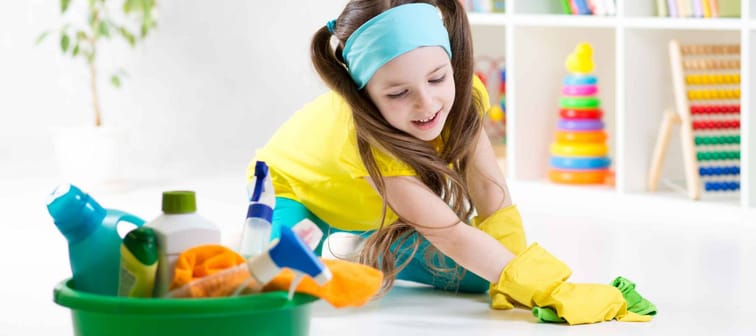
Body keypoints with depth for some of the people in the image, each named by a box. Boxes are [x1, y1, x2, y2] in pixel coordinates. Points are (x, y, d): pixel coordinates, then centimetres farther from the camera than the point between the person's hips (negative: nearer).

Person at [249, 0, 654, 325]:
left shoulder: (460, 91, -28)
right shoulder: (369, 136, -44)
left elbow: (489, 188, -23)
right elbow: (451, 234, -43)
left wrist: (512, 277, -35)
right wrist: (543, 289, -50)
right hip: (294, 190, -6)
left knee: (480, 271, -7)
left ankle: (367, 255, 18)